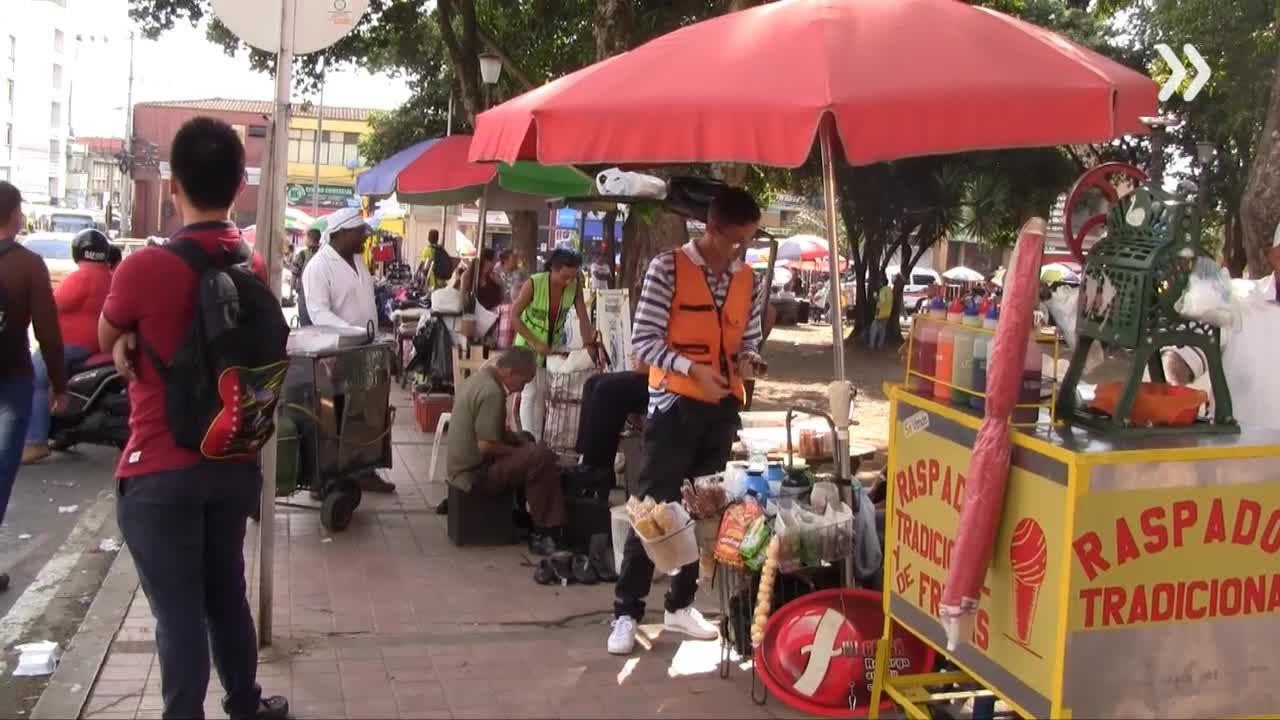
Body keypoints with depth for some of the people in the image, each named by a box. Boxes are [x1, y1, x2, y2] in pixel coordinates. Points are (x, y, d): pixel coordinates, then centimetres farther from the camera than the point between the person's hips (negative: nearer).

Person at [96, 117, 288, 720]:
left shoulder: (145, 268, -18)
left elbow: (109, 343, 1)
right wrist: (148, 345, 3)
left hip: (160, 471, -6)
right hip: (234, 461, 6)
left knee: (178, 611, 2)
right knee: (225, 592, 21)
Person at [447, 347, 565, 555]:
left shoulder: (478, 378, 10)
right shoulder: (492, 391, -22)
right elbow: (487, 446, -27)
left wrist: (524, 444, 5)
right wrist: (522, 450, -12)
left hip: (463, 466, 11)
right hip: (475, 473, -11)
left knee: (531, 449, 22)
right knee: (542, 457, -23)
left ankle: (525, 518, 22)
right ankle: (544, 533, -16)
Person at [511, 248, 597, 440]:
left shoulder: (575, 286, -15)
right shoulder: (533, 284, -26)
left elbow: (584, 319, -10)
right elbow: (514, 316, -21)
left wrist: (588, 346, -19)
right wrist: (535, 343, -24)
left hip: (553, 344, 4)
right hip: (529, 344, -4)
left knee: (544, 392, 9)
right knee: (530, 393, -6)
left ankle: (538, 441, 19)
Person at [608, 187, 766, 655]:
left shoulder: (748, 281, 8)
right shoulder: (668, 268, -8)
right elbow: (643, 339, -10)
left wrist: (747, 361, -7)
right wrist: (692, 368, -23)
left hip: (723, 407, 5)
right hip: (675, 403, -5)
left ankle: (680, 605, 24)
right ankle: (627, 612, 6)